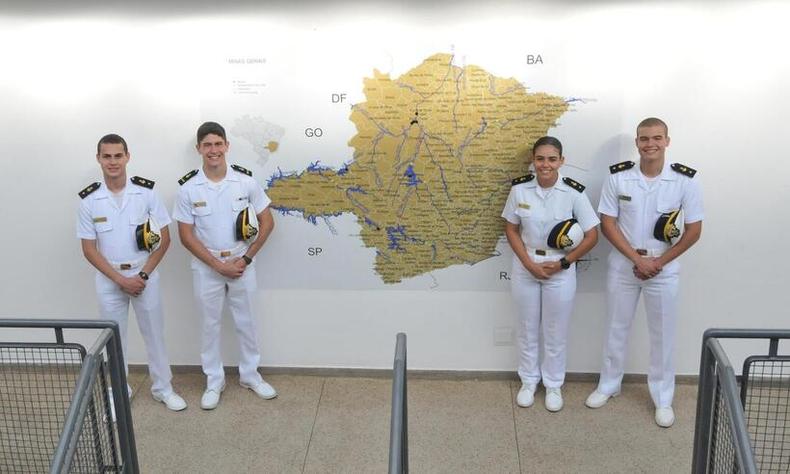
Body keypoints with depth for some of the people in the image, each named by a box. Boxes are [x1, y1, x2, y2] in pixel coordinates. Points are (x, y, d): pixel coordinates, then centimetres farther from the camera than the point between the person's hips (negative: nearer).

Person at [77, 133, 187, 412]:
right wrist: (120, 280, -11)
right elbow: (89, 249, -4)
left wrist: (143, 275, -10)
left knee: (154, 334, 9)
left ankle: (163, 388, 25)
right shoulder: (89, 200, -6)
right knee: (114, 338, 12)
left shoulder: (146, 192, -8)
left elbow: (164, 239, -4)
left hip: (145, 275, -1)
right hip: (109, 279, 1)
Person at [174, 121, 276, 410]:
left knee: (246, 322, 13)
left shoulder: (245, 181, -8)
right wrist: (218, 265, -13)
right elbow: (186, 236, -8)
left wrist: (246, 259, -8)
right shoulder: (188, 188, -10)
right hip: (206, 267, -1)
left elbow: (267, 222, -2)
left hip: (242, 264, 1)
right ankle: (214, 381, 27)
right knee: (210, 325, 11)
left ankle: (249, 374, 31)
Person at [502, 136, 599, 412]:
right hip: (525, 268, 2)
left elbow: (591, 236, -8)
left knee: (556, 332, 11)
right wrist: (530, 264, -11)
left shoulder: (574, 193, -14)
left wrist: (562, 263, -13)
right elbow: (511, 229, 0)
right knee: (527, 329, 15)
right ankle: (528, 381, 34)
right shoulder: (519, 189, -8)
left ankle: (554, 385, 31)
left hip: (560, 271, -1)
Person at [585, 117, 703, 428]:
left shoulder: (686, 180, -11)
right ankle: (608, 385, 33)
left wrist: (659, 262, -11)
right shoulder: (618, 177, -9)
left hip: (664, 268, -1)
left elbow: (694, 230, -6)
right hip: (623, 265, 1)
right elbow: (607, 224, -7)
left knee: (662, 334, 10)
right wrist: (637, 259, -14)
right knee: (617, 328, 14)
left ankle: (663, 398, 26)